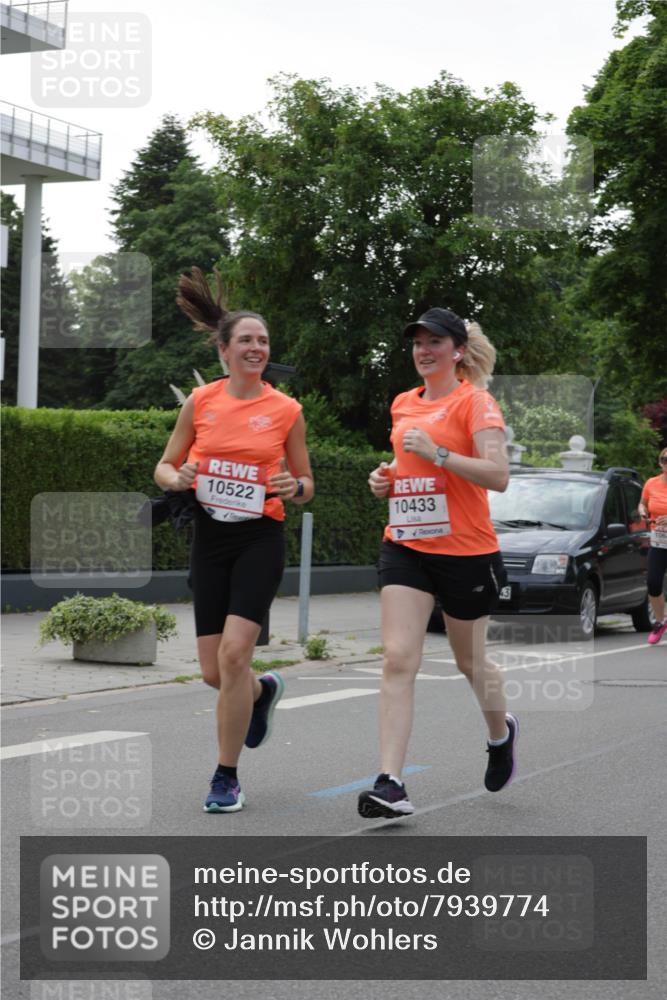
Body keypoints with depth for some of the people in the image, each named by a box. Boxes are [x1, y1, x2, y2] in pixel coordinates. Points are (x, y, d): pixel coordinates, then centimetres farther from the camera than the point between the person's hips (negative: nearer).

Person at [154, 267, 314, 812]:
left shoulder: (286, 410, -1)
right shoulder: (200, 402, 3)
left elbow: (306, 483, 8)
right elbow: (165, 467, 10)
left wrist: (294, 487, -15)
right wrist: (179, 479, -13)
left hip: (261, 539, -2)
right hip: (210, 537, 3)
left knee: (234, 653, -18)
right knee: (215, 672, 3)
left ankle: (226, 777, -2)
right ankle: (265, 690, 42)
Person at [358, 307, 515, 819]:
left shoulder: (475, 401, -9)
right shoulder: (403, 404, 11)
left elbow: (499, 475, -19)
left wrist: (437, 453, -25)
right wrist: (386, 478, 8)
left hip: (466, 551, -5)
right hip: (405, 546, 5)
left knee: (470, 661, 13)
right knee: (398, 659, -11)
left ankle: (502, 732, 46)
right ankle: (390, 784, -14)